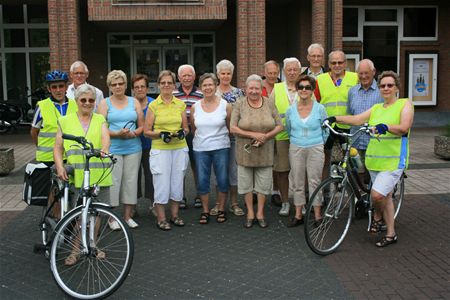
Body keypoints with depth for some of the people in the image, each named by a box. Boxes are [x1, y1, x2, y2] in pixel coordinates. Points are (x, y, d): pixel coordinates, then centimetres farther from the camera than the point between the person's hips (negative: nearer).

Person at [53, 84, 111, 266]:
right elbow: (58, 148, 8)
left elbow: (105, 137, -8)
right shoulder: (65, 121, 11)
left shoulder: (100, 120, 11)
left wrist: (104, 149, -30)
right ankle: (75, 250, 12)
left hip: (99, 175, 1)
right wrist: (60, 167, -9)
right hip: (76, 175, -1)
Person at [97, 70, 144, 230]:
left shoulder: (134, 102, 11)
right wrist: (118, 134, -18)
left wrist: (134, 133, -11)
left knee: (130, 180, 6)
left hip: (133, 148, 3)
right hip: (112, 149, -2)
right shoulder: (105, 103, 4)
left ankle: (128, 215, 17)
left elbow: (142, 125, 10)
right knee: (113, 181, -4)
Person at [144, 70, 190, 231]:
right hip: (160, 150, -3)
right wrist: (161, 134, -16)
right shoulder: (153, 105, -1)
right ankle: (161, 219, 12)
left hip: (180, 149, 3)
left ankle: (174, 215, 24)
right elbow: (147, 131, -1)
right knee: (161, 184, -1)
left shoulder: (180, 104, 7)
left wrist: (183, 132, -8)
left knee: (177, 182, 10)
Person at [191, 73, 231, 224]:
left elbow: (230, 127, 4)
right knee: (202, 180, 5)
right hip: (200, 149, 2)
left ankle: (221, 209, 21)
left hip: (221, 148, -2)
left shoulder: (225, 105, -4)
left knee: (222, 179, 5)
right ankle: (205, 211, 19)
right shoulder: (195, 107, 2)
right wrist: (201, 138, 10)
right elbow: (193, 128, 13)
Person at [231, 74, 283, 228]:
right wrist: (253, 135, -18)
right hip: (245, 151, -1)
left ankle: (260, 213, 24)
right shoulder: (240, 104, -5)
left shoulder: (269, 103, 1)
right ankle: (250, 213, 23)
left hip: (265, 152, 1)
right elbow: (233, 128, -10)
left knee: (263, 183, 8)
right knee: (246, 182, 8)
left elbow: (279, 126, 1)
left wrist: (266, 136, -15)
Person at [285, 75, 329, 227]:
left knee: (315, 182, 0)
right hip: (296, 149, 2)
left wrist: (320, 145, 12)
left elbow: (326, 130, 7)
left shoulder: (319, 108, -3)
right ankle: (298, 215, 16)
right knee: (297, 183, 7)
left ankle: (317, 216, 9)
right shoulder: (291, 110, 3)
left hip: (315, 149, -2)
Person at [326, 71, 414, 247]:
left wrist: (385, 126, -35)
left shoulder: (405, 104, -1)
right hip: (375, 159, 6)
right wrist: (335, 119, -8)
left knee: (377, 194, -16)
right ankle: (391, 233, 30)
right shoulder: (376, 108, 15)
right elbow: (357, 119, 4)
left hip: (394, 160, -5)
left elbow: (404, 127, -17)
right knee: (386, 196, 16)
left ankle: (378, 217, 12)